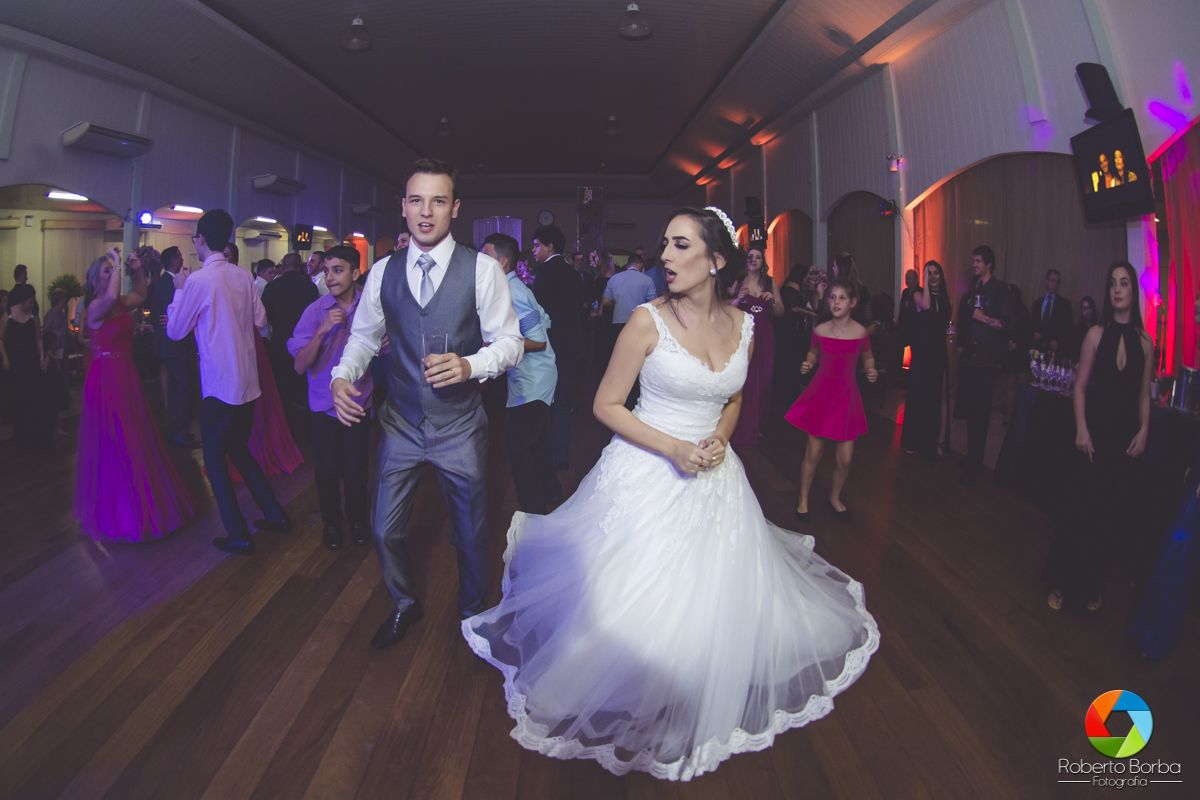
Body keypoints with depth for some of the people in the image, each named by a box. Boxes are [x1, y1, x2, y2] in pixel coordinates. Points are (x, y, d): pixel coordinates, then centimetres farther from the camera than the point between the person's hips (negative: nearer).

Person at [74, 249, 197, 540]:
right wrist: (116, 264, -25)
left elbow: (141, 295, 25)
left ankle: (137, 500, 30)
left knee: (134, 441, 16)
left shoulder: (121, 303, 6)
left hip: (126, 375, 8)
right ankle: (113, 506, 16)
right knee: (112, 445, 2)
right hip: (105, 378, -8)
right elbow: (111, 296, -38)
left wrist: (137, 270, 8)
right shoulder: (96, 307, -15)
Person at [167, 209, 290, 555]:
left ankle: (239, 536, 11)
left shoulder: (198, 280, -14)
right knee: (239, 450, 21)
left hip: (219, 386, -6)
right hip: (248, 382, 6)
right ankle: (275, 514, 25)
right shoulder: (244, 277, 2)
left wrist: (179, 290, 6)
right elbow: (259, 319, 11)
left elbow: (175, 330, -3)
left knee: (215, 460, 7)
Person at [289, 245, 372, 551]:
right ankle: (332, 522, 33)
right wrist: (322, 330, -24)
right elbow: (300, 366, -12)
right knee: (327, 470, 8)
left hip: (358, 401, 0)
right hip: (324, 403, 0)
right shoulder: (316, 310, -11)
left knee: (355, 469, 6)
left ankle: (357, 518, 33)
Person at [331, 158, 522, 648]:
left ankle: (472, 611, 45)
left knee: (470, 532, 16)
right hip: (400, 423, 3)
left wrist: (469, 364, -29)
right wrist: (343, 376, -11)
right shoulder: (383, 271, 0)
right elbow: (364, 336, 8)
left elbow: (509, 342, -10)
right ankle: (404, 606, 46)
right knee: (385, 530, 15)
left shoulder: (482, 269, -10)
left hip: (461, 427, -2)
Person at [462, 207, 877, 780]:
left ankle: (705, 701, 46)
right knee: (636, 601, 6)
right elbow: (606, 405, -10)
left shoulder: (743, 325, -1)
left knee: (717, 597, 16)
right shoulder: (648, 320, -15)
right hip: (648, 473, -4)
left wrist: (720, 440, -5)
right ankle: (635, 705, 36)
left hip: (713, 475, 5)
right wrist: (673, 449, -18)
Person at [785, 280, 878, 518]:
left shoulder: (860, 333, -7)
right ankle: (803, 498, 24)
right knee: (813, 453, 4)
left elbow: (867, 358, 10)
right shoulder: (820, 330, -5)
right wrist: (808, 364, -6)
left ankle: (835, 497, 31)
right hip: (821, 392, 0)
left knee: (845, 459, 3)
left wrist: (871, 370, -10)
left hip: (847, 395, 0)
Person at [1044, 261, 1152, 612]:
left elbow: (1144, 395, 8)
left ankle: (1092, 585, 24)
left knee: (1114, 516, 8)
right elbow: (1080, 386, -4)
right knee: (1086, 510, -3)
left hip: (1126, 439, 3)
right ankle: (1061, 582, 13)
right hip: (1096, 434, -3)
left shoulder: (1144, 342, 3)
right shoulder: (1097, 334, -4)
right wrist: (1081, 430, -13)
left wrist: (1143, 431, -5)